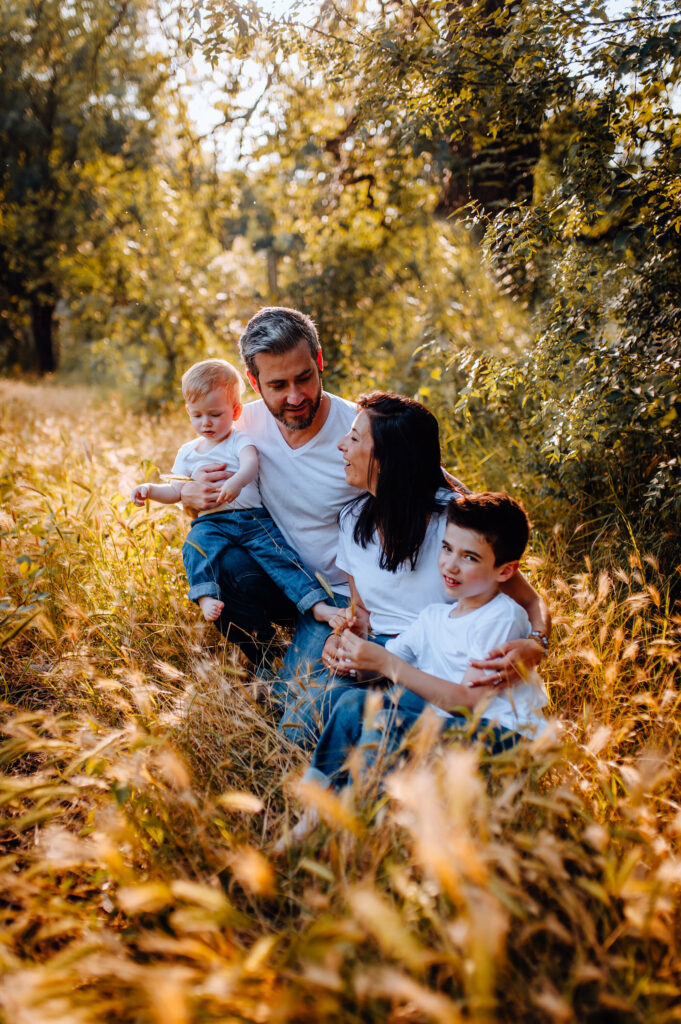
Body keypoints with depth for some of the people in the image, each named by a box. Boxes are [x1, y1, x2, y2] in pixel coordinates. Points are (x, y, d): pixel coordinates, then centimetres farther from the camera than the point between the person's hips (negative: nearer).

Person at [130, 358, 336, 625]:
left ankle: (318, 605, -26)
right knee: (196, 546, -32)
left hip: (253, 517, -2)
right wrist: (151, 490, 0)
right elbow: (176, 492, 21)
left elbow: (251, 462, -16)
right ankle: (205, 598, -42)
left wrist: (237, 481, -39)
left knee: (278, 552, -22)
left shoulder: (240, 440, 7)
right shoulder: (188, 452, 21)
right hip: (211, 521, 2)